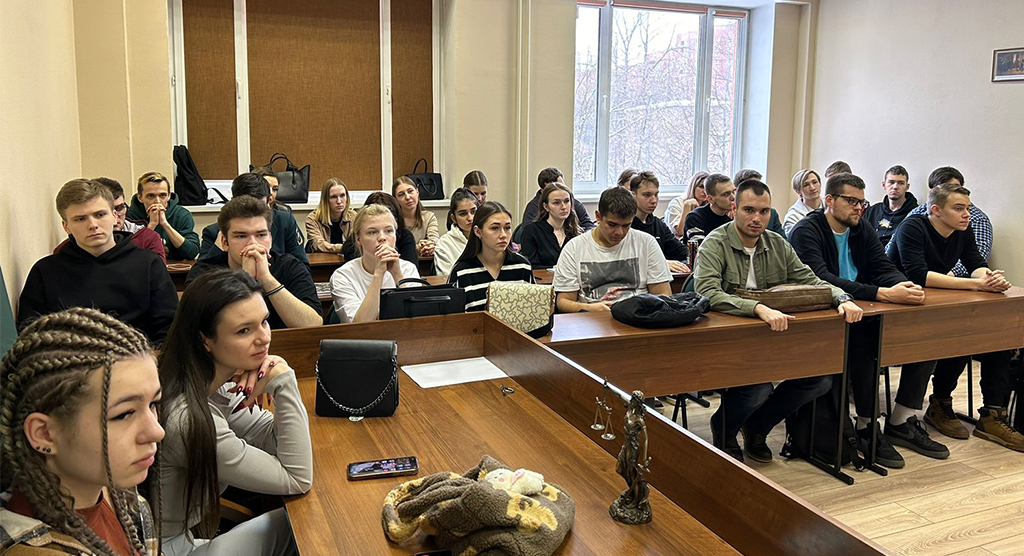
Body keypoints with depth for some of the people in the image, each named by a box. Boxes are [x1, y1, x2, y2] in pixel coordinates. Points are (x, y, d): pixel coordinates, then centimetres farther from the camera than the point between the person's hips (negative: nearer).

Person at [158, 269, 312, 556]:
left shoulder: (214, 385, -6)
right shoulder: (187, 418, -31)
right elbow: (297, 480, -23)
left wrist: (279, 380, -18)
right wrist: (283, 384, -28)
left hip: (192, 529, 7)